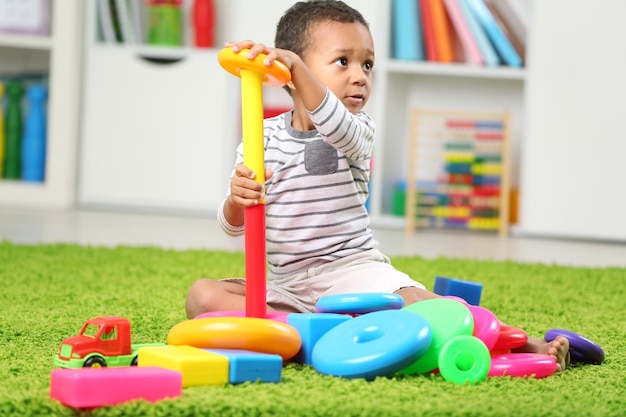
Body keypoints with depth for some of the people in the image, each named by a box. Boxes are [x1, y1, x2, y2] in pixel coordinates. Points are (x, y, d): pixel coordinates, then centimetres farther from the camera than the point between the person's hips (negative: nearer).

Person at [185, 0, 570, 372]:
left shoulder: (357, 133, -2)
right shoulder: (263, 137, 3)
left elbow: (334, 123, -30)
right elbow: (234, 225, 0)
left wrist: (294, 64, -44)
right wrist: (237, 199, -25)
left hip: (353, 269, -2)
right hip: (284, 284, 3)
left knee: (413, 303, -30)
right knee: (203, 295, -19)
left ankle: (524, 343, -25)